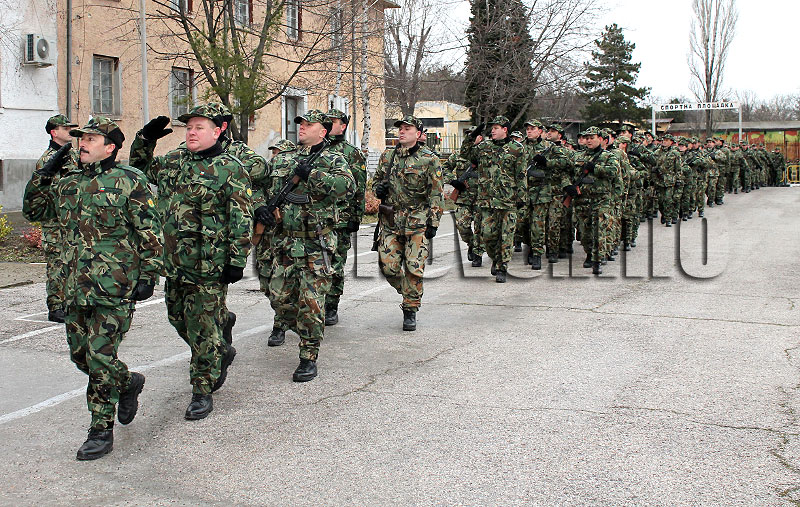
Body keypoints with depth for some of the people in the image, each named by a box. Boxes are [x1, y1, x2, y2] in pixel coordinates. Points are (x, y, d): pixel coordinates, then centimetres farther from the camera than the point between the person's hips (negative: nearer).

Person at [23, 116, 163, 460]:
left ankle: (101, 432, 7)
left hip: (115, 287, -7)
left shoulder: (130, 182, -6)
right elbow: (34, 210, 19)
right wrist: (45, 174, 6)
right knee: (80, 354, 13)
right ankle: (129, 383, 39)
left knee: (100, 358, -5)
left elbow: (150, 234, -5)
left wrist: (149, 275, -9)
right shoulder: (67, 182, 11)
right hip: (76, 287, 7)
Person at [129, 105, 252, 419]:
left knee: (203, 328, 0)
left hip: (210, 264, -7)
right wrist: (145, 139, 10)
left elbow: (241, 220, -10)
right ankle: (222, 353, 42)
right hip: (175, 261, 7)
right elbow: (141, 169, 26)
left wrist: (237, 260, -15)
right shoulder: (174, 161, 11)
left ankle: (202, 393, 12)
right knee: (178, 318, 18)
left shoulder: (230, 169, -8)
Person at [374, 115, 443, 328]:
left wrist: (433, 223, -9)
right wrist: (378, 188, -1)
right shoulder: (387, 156, 10)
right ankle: (408, 293, 28)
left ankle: (410, 310, 9)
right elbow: (376, 180, 24)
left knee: (414, 268, -4)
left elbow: (436, 194, -3)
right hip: (390, 220, 4)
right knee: (388, 266, 0)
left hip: (417, 221, -4)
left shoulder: (429, 160, -2)